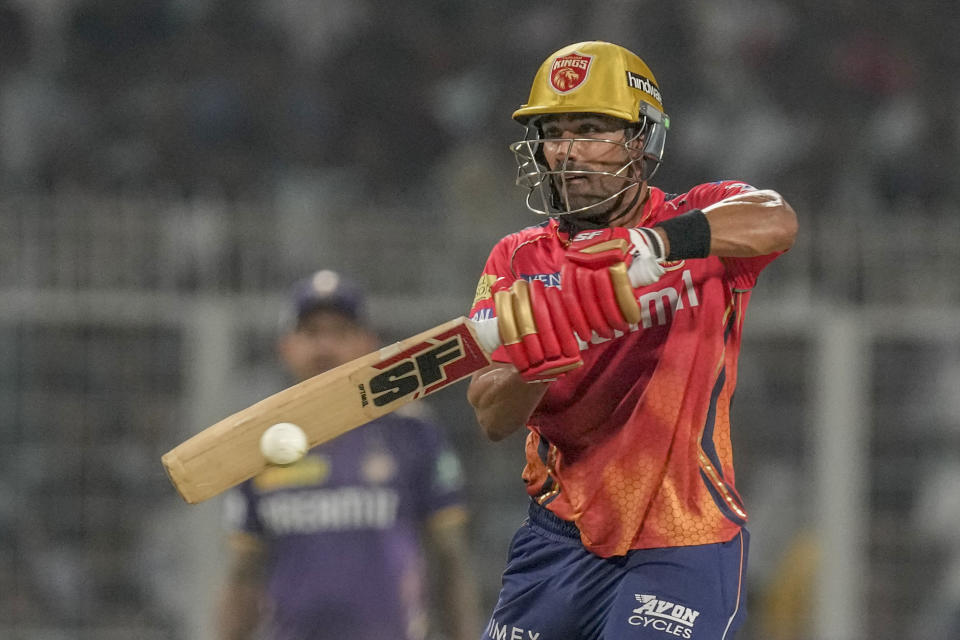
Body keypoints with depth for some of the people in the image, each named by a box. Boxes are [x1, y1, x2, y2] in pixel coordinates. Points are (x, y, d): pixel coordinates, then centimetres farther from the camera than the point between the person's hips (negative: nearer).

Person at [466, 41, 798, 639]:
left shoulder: (702, 216, -2)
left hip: (683, 544, -4)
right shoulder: (518, 261, 6)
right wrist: (533, 365, -28)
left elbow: (777, 223, -28)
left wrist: (654, 244, -43)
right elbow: (493, 419, -5)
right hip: (562, 536, 4)